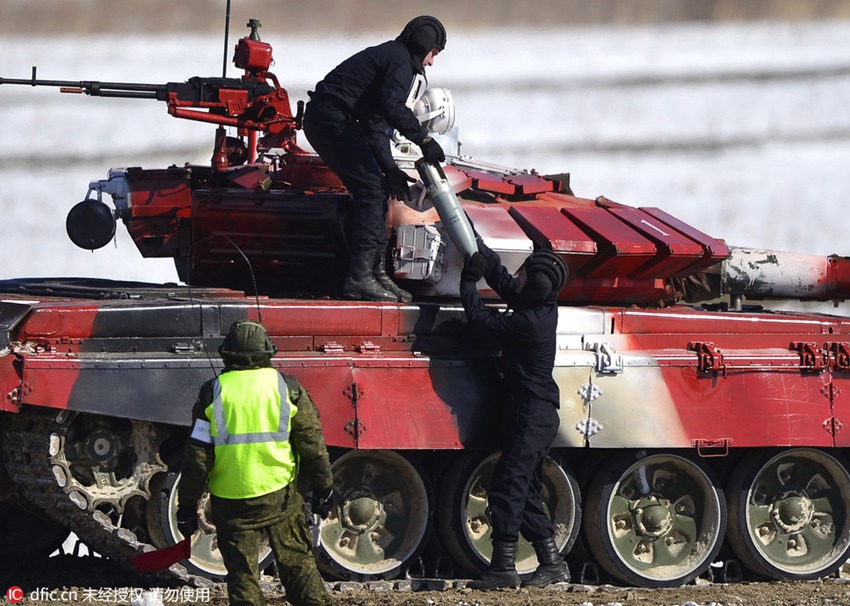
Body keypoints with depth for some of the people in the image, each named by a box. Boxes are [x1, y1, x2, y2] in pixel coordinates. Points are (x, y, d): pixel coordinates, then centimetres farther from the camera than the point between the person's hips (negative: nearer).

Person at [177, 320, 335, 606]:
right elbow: (312, 443, 3)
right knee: (298, 564, 11)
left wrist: (187, 506, 3)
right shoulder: (288, 388, -1)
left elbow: (197, 457, -4)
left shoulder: (212, 393, -4)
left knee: (242, 575, 5)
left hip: (230, 502, -1)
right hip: (279, 496, 1)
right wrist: (323, 487, 14)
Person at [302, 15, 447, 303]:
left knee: (376, 191, 13)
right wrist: (424, 140, -24)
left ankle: (376, 271, 15)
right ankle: (360, 278, -16)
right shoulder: (399, 61, -8)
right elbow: (392, 106, -26)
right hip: (333, 119, -11)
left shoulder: (387, 56, 24)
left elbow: (376, 124, 23)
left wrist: (390, 170, 17)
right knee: (371, 192, -12)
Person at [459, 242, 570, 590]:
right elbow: (504, 283, 19)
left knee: (507, 488, -10)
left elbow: (480, 320, -13)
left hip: (531, 415, -10)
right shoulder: (544, 308, 5)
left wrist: (469, 280, -2)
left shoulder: (527, 323, -22)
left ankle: (503, 567, -12)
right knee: (525, 494, 14)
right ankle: (552, 562, 17)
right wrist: (479, 247, 16)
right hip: (540, 414, 10)